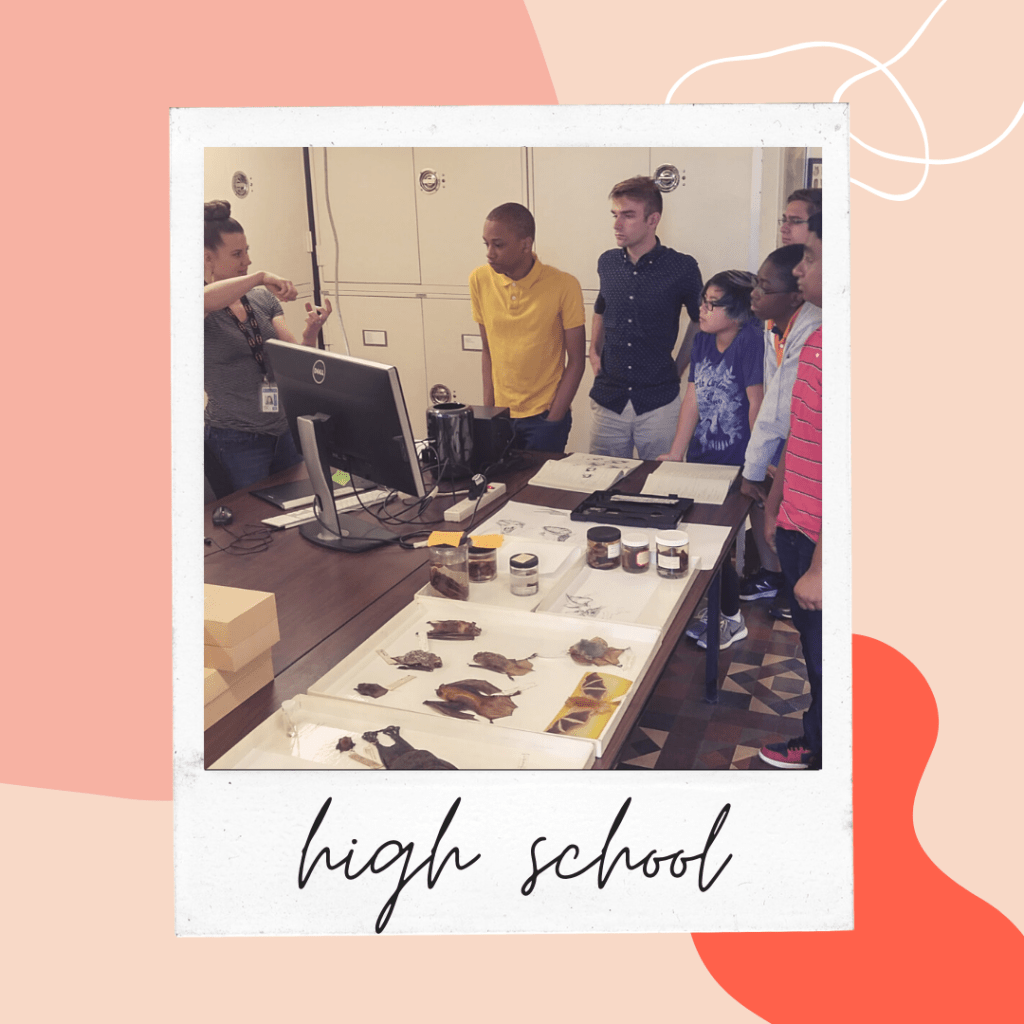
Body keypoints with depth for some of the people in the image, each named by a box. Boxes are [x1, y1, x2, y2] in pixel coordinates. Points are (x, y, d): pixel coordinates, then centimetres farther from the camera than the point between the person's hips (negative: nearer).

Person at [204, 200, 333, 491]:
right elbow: (206, 300, -35)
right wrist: (260, 277, -34)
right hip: (237, 441, -5)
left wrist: (311, 331, -17)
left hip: (284, 431, 5)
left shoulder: (263, 299, 8)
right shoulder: (205, 309, -9)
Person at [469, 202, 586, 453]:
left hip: (545, 416, -3)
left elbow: (576, 362, -7)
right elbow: (488, 350, 7)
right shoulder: (480, 280, -1)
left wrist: (552, 421, -11)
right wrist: (488, 409, 1)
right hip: (501, 414, 3)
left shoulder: (564, 286, -12)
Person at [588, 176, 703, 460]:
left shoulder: (682, 268, -6)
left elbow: (700, 320, 9)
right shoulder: (607, 263, 4)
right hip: (608, 402, 3)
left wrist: (679, 367, 6)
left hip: (658, 404, -3)